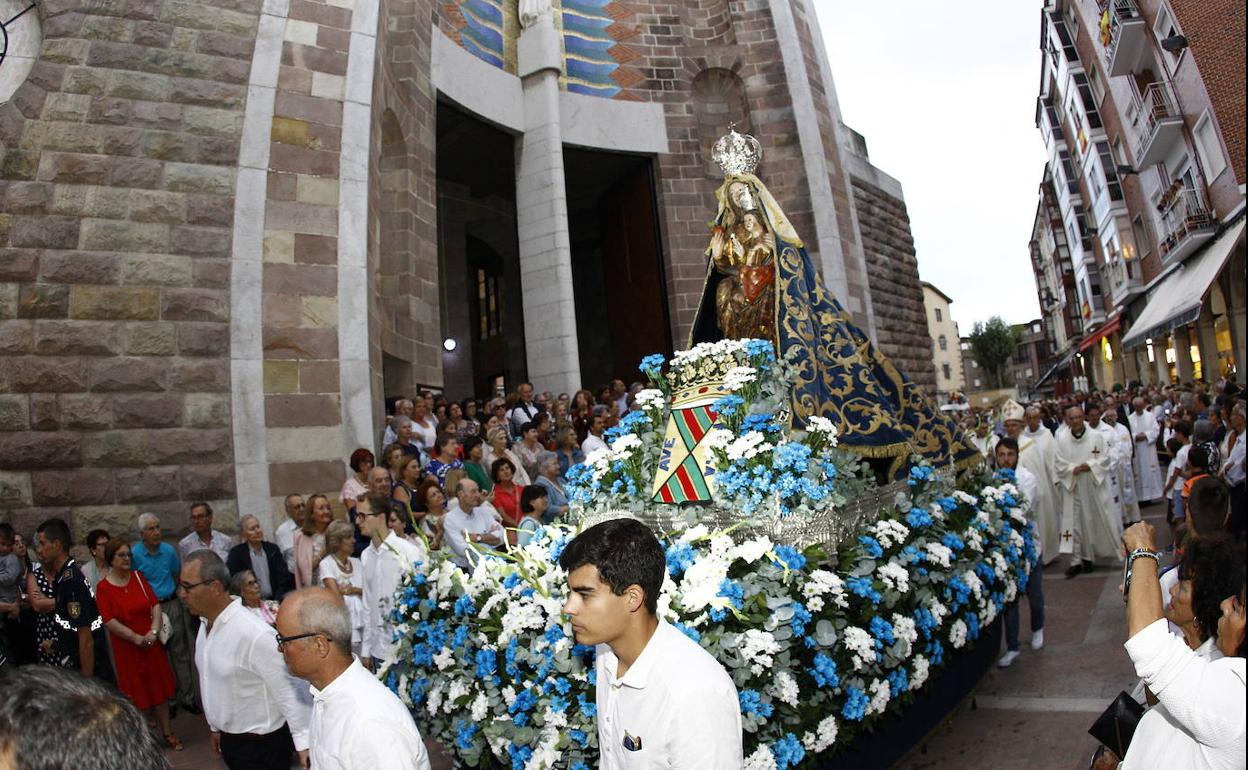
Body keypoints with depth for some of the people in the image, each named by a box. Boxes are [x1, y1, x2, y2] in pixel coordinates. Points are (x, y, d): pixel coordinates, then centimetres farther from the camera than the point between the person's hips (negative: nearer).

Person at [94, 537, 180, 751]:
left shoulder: (138, 577, 2)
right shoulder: (103, 587, -7)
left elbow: (155, 604, 0)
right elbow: (109, 621, -12)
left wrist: (154, 630, -13)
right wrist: (136, 638, -16)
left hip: (151, 642, 3)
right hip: (126, 647, -3)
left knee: (160, 687, 8)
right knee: (134, 691, 8)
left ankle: (167, 733, 19)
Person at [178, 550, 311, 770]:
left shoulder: (255, 635, -28)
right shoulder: (206, 624, -1)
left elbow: (287, 691, -25)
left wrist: (303, 743, -23)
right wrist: (216, 726, 19)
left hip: (261, 745, -7)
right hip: (229, 740, 8)